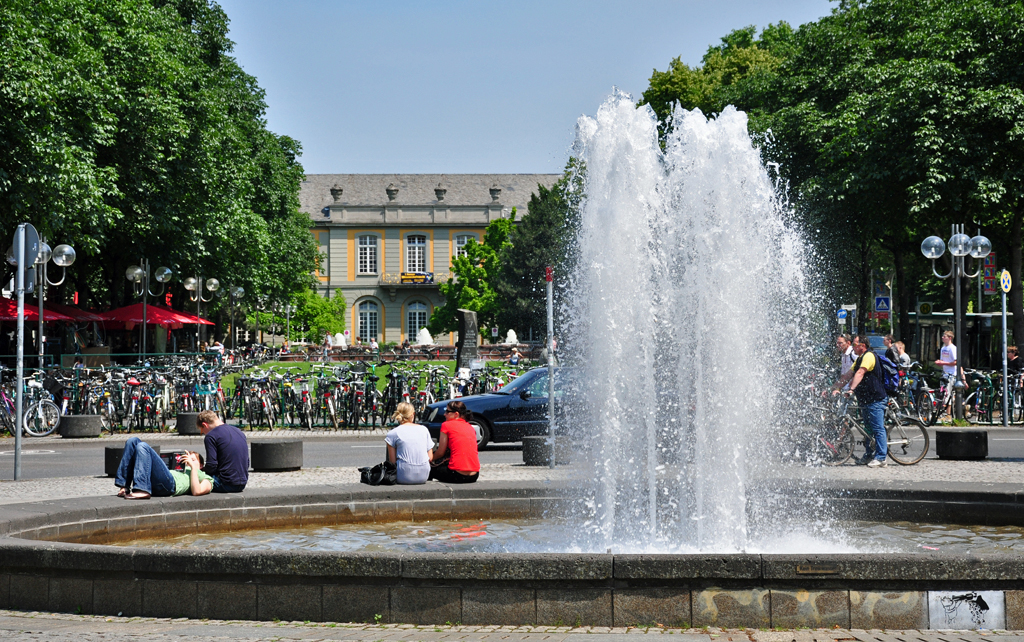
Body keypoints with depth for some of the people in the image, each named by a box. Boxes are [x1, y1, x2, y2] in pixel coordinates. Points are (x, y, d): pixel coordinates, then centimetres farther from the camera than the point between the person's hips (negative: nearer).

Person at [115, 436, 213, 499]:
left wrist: (193, 466, 3)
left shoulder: (207, 478, 23)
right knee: (133, 441, 3)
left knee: (143, 446, -22)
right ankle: (124, 487, -9)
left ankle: (142, 490, -32)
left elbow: (197, 491, -2)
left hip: (169, 483, -8)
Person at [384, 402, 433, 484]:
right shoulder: (424, 429, 8)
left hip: (404, 478, -4)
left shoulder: (393, 433, -3)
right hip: (423, 477, 4)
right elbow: (430, 457, 8)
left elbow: (392, 461, -2)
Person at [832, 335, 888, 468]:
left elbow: (860, 373, -29)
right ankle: (869, 455, 26)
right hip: (865, 399, 11)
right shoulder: (859, 358, 18)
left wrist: (851, 389, -41)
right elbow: (848, 375, 17)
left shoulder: (869, 356, -15)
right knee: (868, 428, 17)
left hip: (876, 399, -11)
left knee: (878, 429, -9)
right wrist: (836, 388, 9)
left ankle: (881, 458, -9)